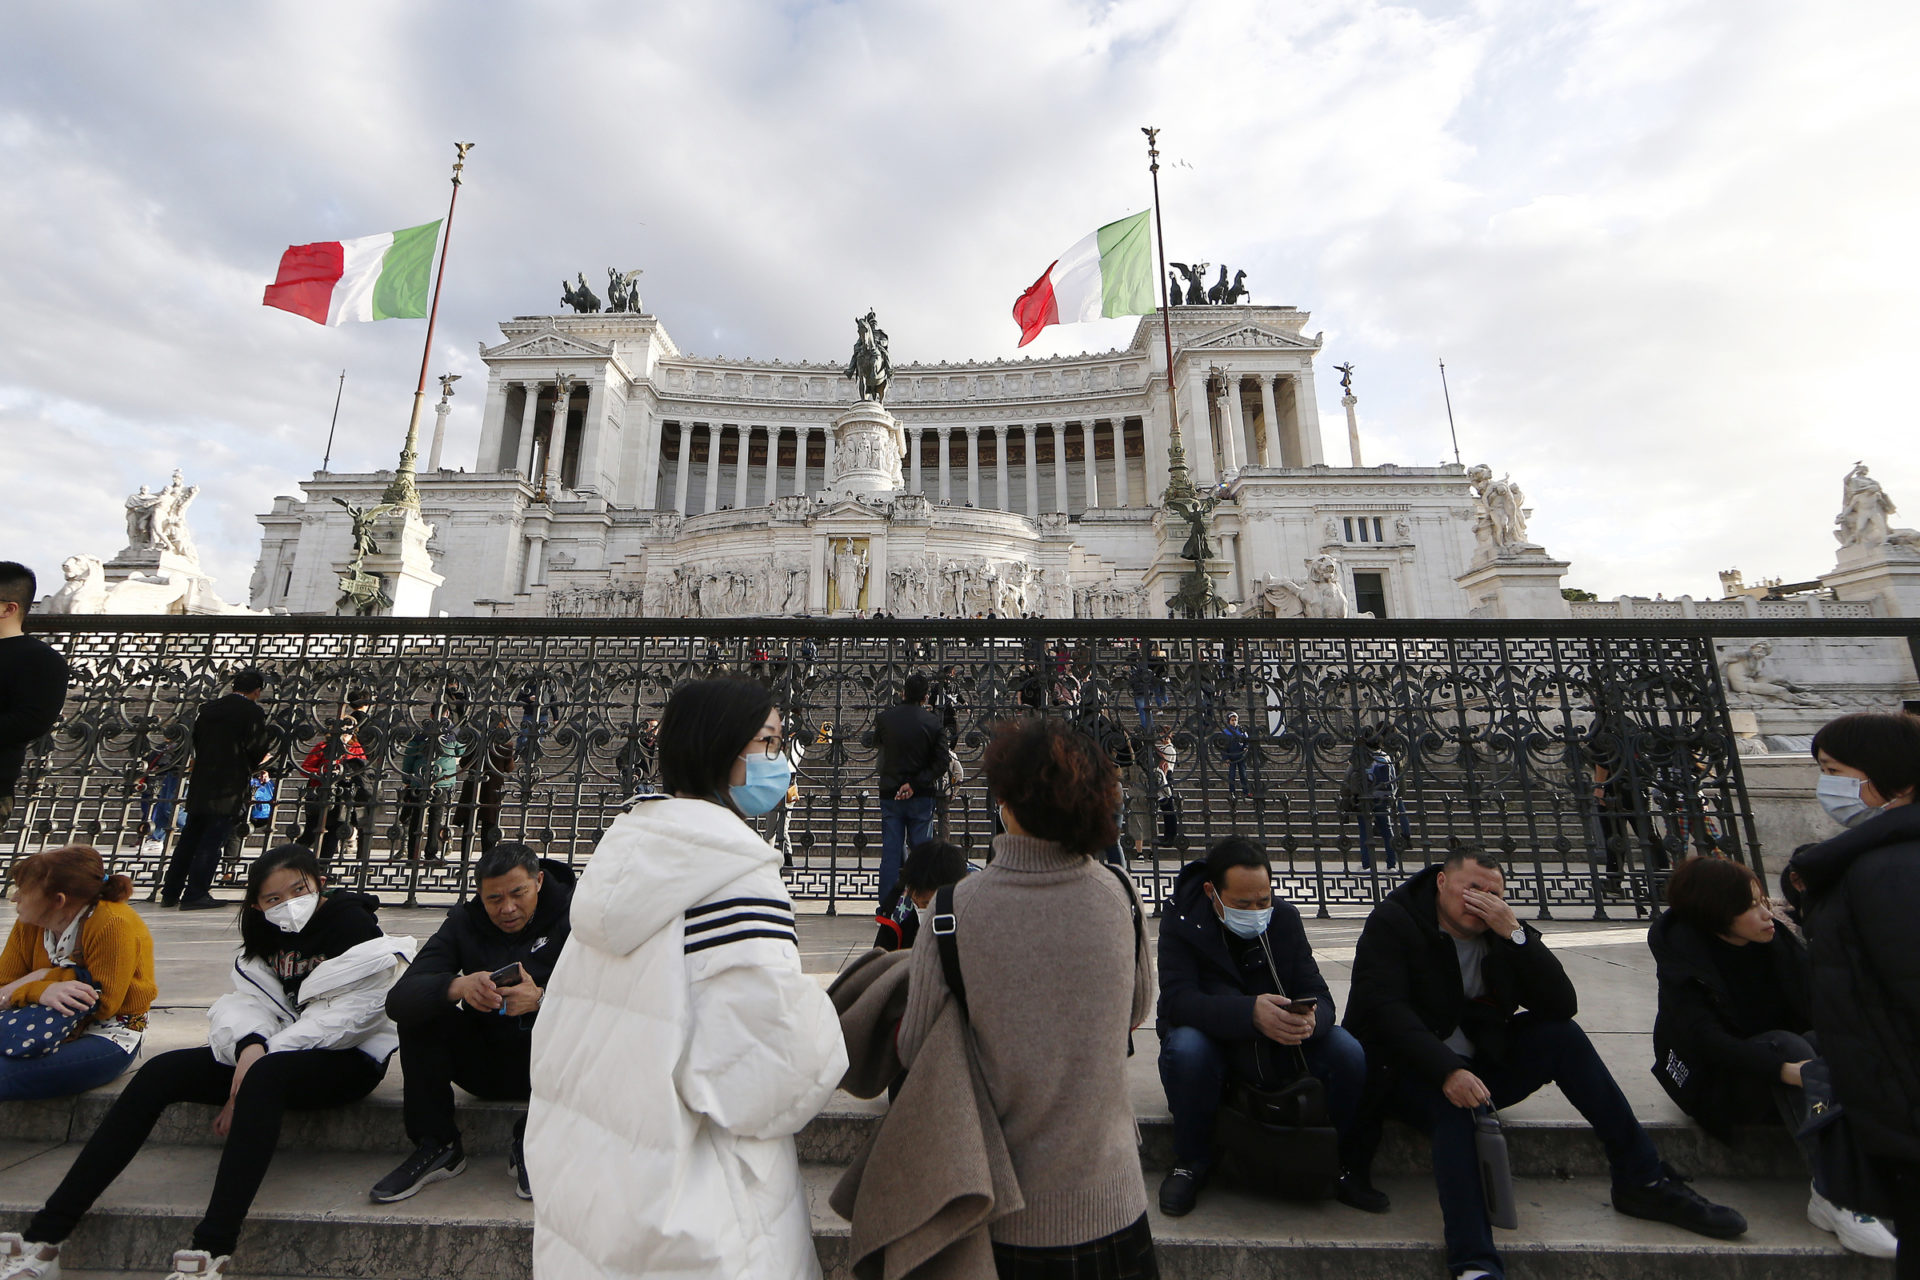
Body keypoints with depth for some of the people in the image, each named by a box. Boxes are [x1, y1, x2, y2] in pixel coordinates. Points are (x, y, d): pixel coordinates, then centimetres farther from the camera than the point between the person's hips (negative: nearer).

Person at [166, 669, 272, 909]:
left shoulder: (208, 709, 12)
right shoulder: (253, 712, -9)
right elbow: (256, 751, -12)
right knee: (213, 842, -2)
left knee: (189, 839, 15)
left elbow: (196, 743, 15)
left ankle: (170, 893, 21)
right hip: (230, 787, -7)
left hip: (200, 785, 7)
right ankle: (195, 895, -1)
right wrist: (251, 767, 9)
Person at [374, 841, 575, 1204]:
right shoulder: (464, 923, -2)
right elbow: (398, 999, -15)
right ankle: (437, 1147, -2)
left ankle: (532, 1146, -9)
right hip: (486, 1064, 3)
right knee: (418, 1014, -15)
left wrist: (542, 999, -41)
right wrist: (457, 986, -35)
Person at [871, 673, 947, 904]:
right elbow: (941, 764, -11)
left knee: (890, 853, 8)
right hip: (921, 798, -1)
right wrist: (915, 784, -9)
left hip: (890, 794, 2)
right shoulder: (934, 723, -6)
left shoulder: (884, 718, -2)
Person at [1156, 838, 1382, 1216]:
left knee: (1349, 1053, -22)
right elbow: (1177, 999, -27)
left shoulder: (1285, 917, -4)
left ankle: (1345, 1167, 3)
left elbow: (1318, 995, -8)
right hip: (1214, 1040, -3)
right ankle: (1190, 1165, -10)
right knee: (1186, 1049, -36)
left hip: (1278, 1047, 3)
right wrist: (1250, 1012, -44)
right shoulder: (1181, 922, -16)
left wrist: (1311, 1018, -34)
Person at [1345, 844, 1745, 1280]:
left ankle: (1643, 1182, -5)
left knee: (1561, 1034, -14)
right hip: (1412, 1070, -5)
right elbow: (1385, 1009, -23)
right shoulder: (1392, 923, -14)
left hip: (1480, 1065, 5)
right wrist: (1447, 1071, -34)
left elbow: (1562, 1006, -10)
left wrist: (1515, 934, -21)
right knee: (1451, 1109, -36)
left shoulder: (1504, 931, 3)